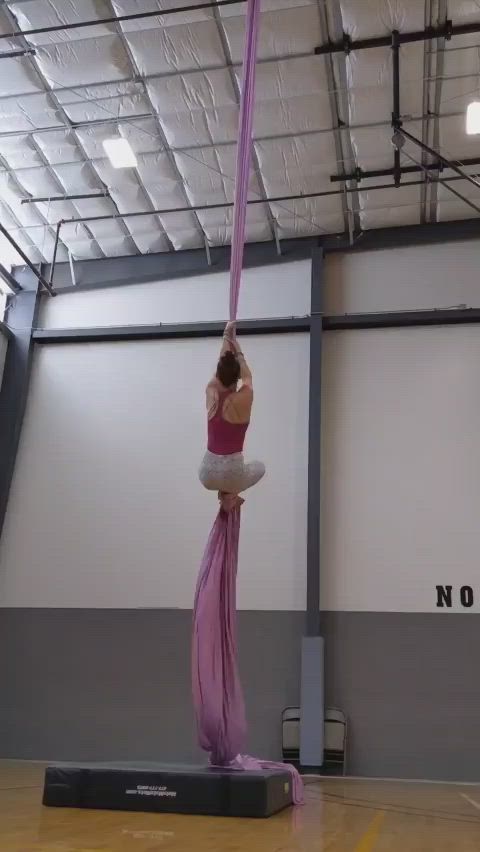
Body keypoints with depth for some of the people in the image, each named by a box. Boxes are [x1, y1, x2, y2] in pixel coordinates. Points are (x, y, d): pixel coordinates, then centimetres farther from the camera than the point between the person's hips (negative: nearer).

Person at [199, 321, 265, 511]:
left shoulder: (211, 394, -2)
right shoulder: (244, 398, -12)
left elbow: (222, 365, 15)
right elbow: (246, 373, 9)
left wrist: (226, 337, 28)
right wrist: (234, 341, 20)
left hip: (207, 474, 4)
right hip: (231, 473, -4)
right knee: (259, 467, 31)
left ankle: (224, 492, 18)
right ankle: (230, 494, 8)